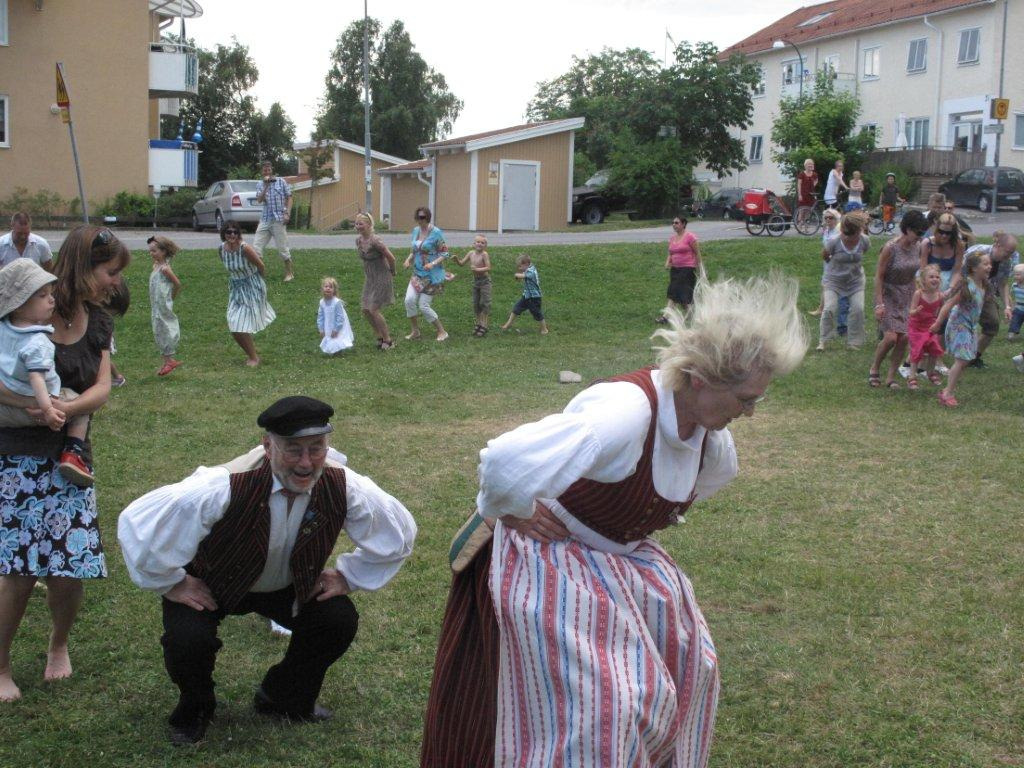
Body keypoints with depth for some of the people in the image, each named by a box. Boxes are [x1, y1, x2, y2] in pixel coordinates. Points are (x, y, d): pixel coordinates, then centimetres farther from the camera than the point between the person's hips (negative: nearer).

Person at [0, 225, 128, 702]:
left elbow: (102, 389, 0)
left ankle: (59, 645, 31)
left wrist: (67, 409, -19)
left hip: (69, 459, 5)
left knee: (70, 567, 1)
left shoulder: (97, 322, 8)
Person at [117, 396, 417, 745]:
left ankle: (284, 700, 15)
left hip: (290, 585, 4)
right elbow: (138, 523, -35)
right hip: (208, 584, -3)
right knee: (188, 640, -29)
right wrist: (170, 583, -22)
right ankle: (195, 709, 10)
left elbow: (399, 530, -8)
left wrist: (347, 576, -6)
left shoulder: (341, 487, -27)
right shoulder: (226, 488, -41)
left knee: (340, 620, -15)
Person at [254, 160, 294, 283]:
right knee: (256, 246, -1)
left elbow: (289, 198, 2)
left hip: (278, 219, -4)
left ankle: (290, 273, 11)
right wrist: (266, 186, -12)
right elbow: (259, 200, -4)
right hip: (265, 219, 4)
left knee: (282, 247, -1)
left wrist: (287, 214, -9)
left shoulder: (281, 181, 3)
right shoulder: (261, 185, 10)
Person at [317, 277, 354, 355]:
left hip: (338, 329, -6)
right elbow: (320, 317, 3)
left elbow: (340, 317, -20)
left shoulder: (337, 302, -24)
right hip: (328, 330, 6)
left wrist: (336, 330, -18)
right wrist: (321, 330, 0)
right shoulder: (322, 302, -5)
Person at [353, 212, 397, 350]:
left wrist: (392, 272, -3)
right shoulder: (358, 240, 2)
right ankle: (380, 337, 20)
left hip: (382, 278, -8)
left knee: (373, 310, -9)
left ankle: (388, 340, 4)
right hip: (370, 279, 8)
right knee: (364, 309, 7)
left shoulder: (375, 241, -24)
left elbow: (391, 258, -18)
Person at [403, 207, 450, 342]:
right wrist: (409, 259, 1)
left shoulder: (436, 232, -13)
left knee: (423, 305, -7)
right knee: (409, 300, -9)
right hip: (418, 273, 6)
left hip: (432, 275, -6)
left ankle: (442, 332, 9)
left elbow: (445, 254, -11)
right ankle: (415, 331, 7)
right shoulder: (415, 230, 8)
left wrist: (433, 263, -26)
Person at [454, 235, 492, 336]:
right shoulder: (471, 253, 0)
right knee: (476, 304, 11)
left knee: (484, 303, -5)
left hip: (484, 281, -6)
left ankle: (485, 326, 0)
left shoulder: (484, 254, -17)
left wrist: (477, 269, -31)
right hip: (475, 280, 7)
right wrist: (456, 259, -13)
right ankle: (479, 324, 23)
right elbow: (462, 263, 7)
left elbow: (488, 268, -21)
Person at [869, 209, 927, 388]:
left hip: (906, 297, 6)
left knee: (904, 338, -3)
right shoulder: (890, 248, -19)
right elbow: (878, 276, -15)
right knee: (891, 337, -16)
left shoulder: (917, 246, -1)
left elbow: (913, 273, 12)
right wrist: (879, 304, -19)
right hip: (888, 295, -6)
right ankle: (874, 370, 8)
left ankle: (891, 377, 8)